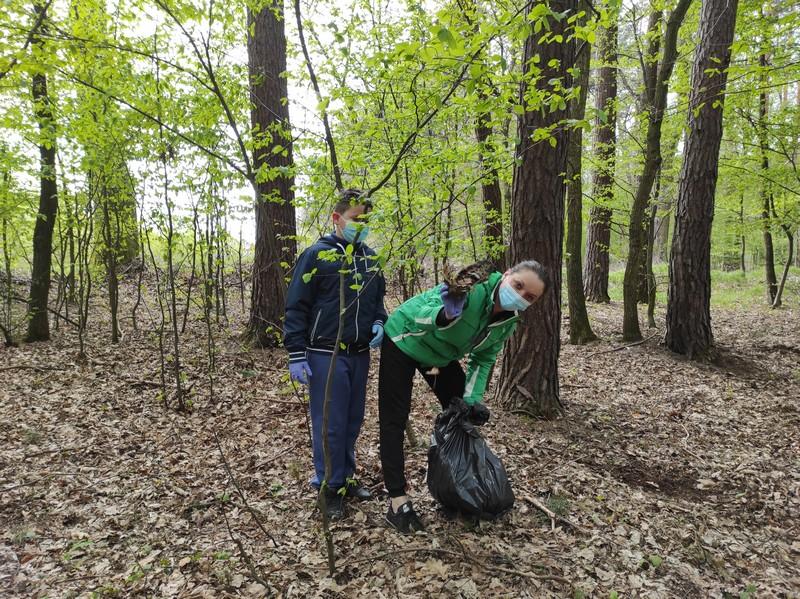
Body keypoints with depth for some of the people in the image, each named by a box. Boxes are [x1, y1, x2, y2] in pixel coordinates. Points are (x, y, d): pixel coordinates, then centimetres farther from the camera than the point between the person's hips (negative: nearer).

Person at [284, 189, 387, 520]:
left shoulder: (369, 257, 10)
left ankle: (346, 477, 31)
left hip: (360, 354, 6)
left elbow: (378, 298, 22)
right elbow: (296, 307, -9)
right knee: (330, 423, 1)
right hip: (326, 355, -6)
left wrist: (379, 323, 1)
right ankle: (330, 486, 17)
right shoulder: (317, 254, -8)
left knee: (353, 420, 15)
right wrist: (296, 355, -13)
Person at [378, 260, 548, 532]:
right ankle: (397, 502, -3)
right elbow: (422, 317, -40)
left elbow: (483, 358, 1)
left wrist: (473, 397, -11)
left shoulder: (509, 321, -11)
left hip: (442, 356, 7)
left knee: (464, 412, 10)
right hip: (405, 340, -7)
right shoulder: (473, 285, -34)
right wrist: (446, 314, -62)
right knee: (394, 420, -9)